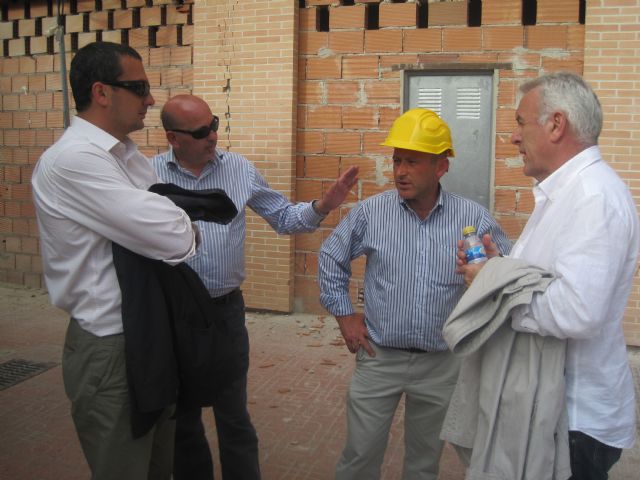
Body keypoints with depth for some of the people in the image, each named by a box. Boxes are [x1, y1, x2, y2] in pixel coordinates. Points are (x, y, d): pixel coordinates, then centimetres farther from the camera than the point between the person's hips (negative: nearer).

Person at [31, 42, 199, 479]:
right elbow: (175, 239, -27)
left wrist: (176, 227, -10)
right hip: (111, 350, -8)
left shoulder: (131, 156, 8)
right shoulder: (72, 160, -21)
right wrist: (190, 230, -7)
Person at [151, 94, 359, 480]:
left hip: (226, 309, 1)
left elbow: (283, 217, 6)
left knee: (234, 416, 11)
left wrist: (322, 207, -11)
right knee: (181, 415, 18)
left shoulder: (240, 169, 0)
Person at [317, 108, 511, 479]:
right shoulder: (371, 212, -7)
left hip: (442, 363, 1)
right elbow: (331, 258, 5)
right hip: (379, 358, 0)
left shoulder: (473, 218, -9)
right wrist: (344, 315, 3)